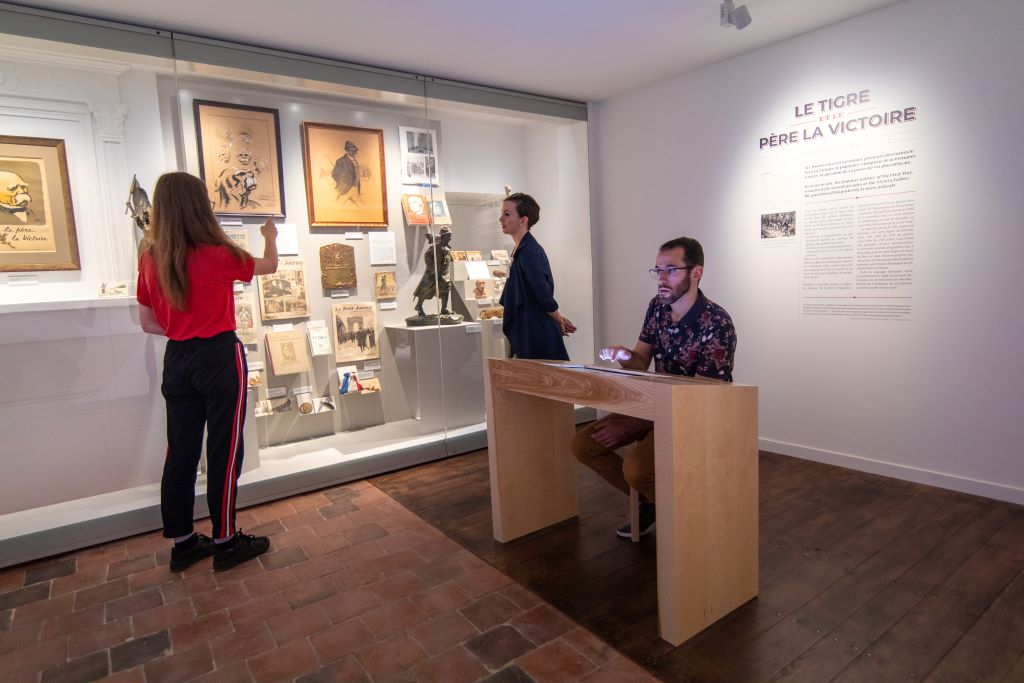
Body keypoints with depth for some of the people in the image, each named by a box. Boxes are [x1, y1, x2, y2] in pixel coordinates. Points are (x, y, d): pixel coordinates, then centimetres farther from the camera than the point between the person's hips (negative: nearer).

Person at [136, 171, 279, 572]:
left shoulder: (150, 259, 1)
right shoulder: (217, 256, -15)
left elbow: (148, 323, 8)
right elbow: (270, 266, 3)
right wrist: (271, 236, 21)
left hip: (177, 360, 6)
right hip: (219, 358, -6)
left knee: (180, 452, 13)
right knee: (224, 452, 5)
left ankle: (182, 542, 25)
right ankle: (225, 542, 16)